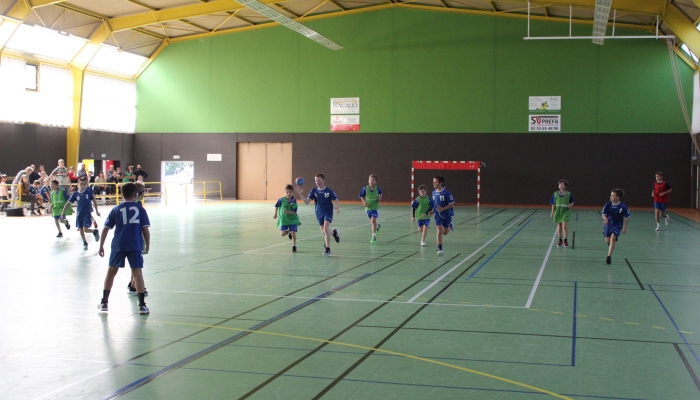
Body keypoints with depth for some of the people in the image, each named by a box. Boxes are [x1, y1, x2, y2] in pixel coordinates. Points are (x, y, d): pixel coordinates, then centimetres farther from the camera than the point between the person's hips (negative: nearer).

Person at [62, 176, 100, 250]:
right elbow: (68, 203, -2)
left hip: (87, 213, -3)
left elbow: (94, 200, 1)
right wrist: (63, 212, -6)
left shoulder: (89, 191, -10)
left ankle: (95, 231, 19)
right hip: (79, 214, 3)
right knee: (81, 229, 12)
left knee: (85, 229, -11)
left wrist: (96, 211, 4)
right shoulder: (75, 194, -6)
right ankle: (85, 243, 31)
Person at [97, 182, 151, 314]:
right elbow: (146, 230, 0)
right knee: (137, 273, 0)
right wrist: (147, 245, 11)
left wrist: (101, 245, 13)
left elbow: (105, 229, 6)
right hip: (136, 245, -1)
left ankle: (104, 302, 20)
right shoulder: (140, 209, 4)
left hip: (118, 245, 1)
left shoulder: (116, 210, 8)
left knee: (111, 271, 15)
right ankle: (142, 305, -2)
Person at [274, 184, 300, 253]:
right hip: (283, 219, 1)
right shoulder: (281, 200, -12)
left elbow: (294, 212, -18)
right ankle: (288, 232, 27)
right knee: (282, 234, -11)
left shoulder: (294, 201, -15)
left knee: (293, 233, -10)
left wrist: (287, 212, -32)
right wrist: (275, 214, 12)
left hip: (293, 219, -1)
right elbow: (276, 206, 8)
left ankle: (294, 246, 12)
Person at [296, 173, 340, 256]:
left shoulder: (329, 191, -10)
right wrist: (301, 194, -24)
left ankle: (328, 249, -15)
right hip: (319, 214, 4)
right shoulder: (313, 191, -3)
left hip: (328, 213, -4)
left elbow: (336, 201, -1)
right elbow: (306, 202, -10)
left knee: (326, 229, -22)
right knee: (324, 232, 12)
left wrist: (338, 208, -21)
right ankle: (334, 232, 48)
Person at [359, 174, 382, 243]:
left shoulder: (377, 188, -10)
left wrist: (380, 198, -5)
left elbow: (380, 193, 12)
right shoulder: (365, 189, -10)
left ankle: (374, 236, -7)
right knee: (372, 221, 16)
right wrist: (364, 202, -11)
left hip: (375, 207, -2)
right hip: (368, 207, 3)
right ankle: (377, 226, 52)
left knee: (373, 220, -14)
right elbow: (361, 196, 3)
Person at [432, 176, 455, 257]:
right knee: (439, 231, -11)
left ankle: (450, 226, 47)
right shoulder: (434, 192, -1)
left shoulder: (446, 193, -19)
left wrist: (442, 209, -26)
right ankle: (440, 249, -6)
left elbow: (452, 204, -16)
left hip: (447, 215, -3)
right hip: (438, 215, 3)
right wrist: (432, 210, 0)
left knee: (445, 232, 12)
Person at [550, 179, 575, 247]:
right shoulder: (556, 194, 1)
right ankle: (560, 240, 21)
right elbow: (553, 204, 5)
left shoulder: (569, 194, -3)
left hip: (565, 212, -3)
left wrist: (571, 205, -16)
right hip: (558, 212, 3)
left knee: (564, 226, -12)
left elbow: (572, 202, 7)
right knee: (559, 226, 10)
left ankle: (565, 241, 0)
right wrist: (552, 213, 2)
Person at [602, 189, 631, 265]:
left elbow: (627, 217, -5)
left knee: (613, 238, -22)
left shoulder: (623, 207, -17)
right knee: (607, 240, 11)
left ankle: (609, 256, -24)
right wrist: (605, 218, -36)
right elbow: (603, 214, -12)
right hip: (608, 224, 3)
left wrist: (625, 227, -3)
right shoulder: (608, 205, -13)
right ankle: (610, 248, 48)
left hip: (617, 225, -3)